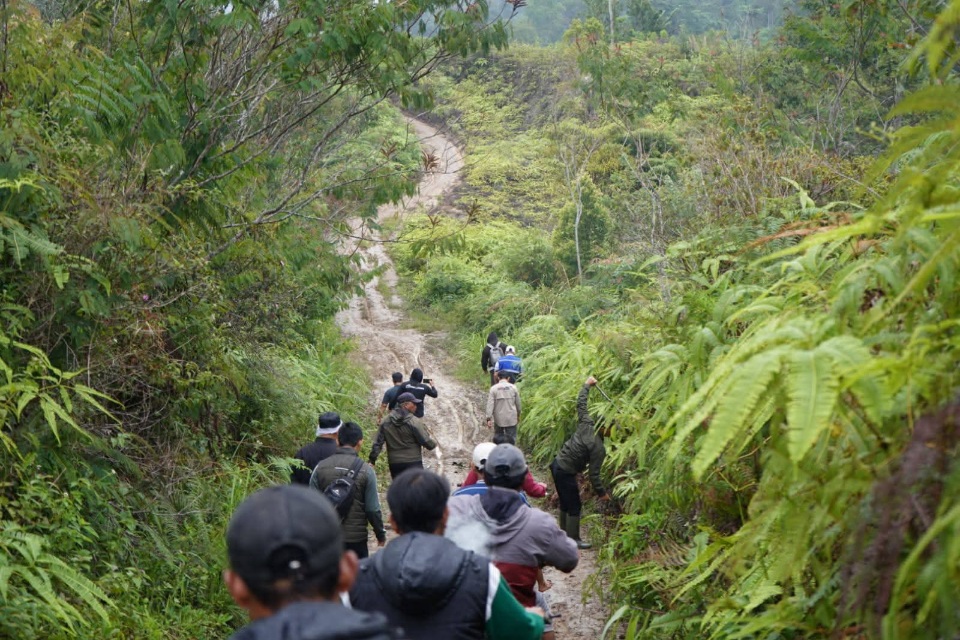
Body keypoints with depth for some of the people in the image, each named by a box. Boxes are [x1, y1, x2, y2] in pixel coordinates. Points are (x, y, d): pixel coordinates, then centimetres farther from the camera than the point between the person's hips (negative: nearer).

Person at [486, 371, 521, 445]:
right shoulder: (513, 388, -2)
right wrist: (518, 415, 21)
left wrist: (489, 418, -11)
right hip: (511, 419, 0)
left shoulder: (493, 388, -5)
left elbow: (490, 404, -11)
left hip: (499, 419, 0)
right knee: (511, 439, 4)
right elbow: (518, 403, 6)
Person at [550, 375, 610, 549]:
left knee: (565, 504, 21)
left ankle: (565, 534, 32)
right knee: (574, 507, 5)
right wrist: (601, 493, -6)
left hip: (557, 464, 8)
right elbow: (594, 474, -18)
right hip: (566, 473, -8)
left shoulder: (586, 425, -5)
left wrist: (587, 385, 18)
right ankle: (573, 540, 13)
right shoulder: (598, 449, -21)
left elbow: (581, 404, 6)